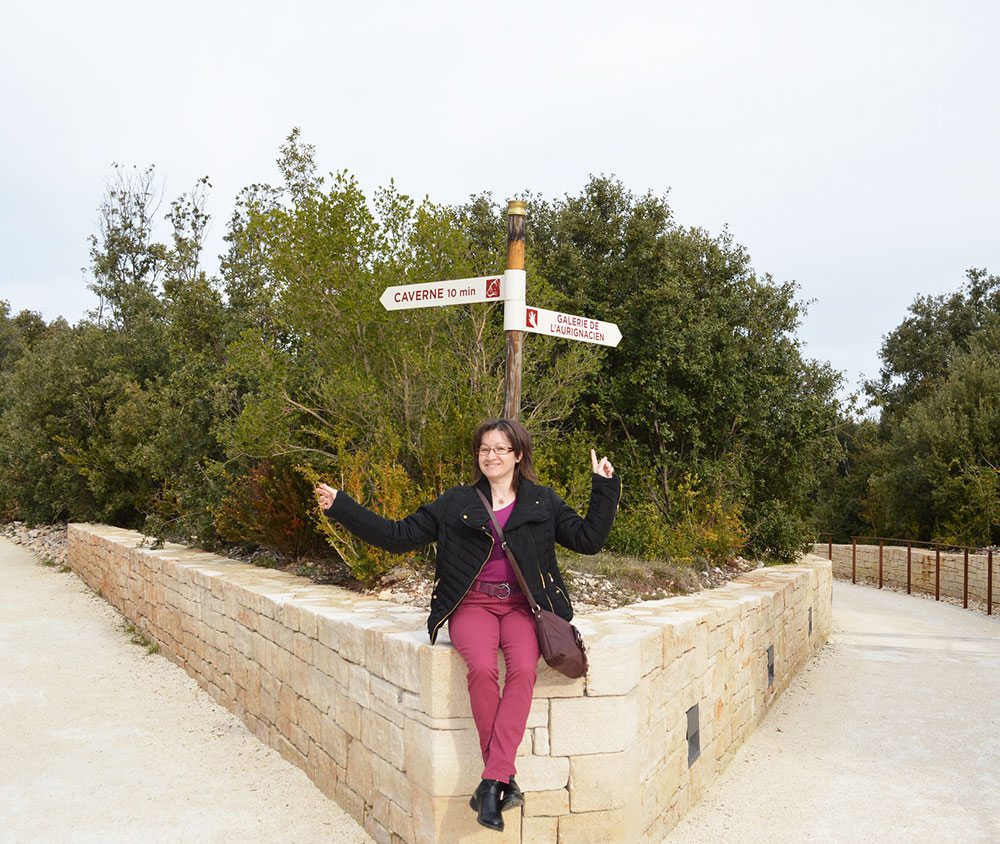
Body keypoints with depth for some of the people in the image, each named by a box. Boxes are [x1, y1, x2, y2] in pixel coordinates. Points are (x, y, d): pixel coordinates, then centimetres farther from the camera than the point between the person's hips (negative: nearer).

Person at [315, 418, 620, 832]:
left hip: (522, 603, 0)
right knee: (481, 667, -31)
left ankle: (491, 782, -26)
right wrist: (341, 506, 4)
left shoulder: (543, 502, 13)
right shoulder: (455, 503, 11)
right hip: (473, 604, 0)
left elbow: (589, 538, 9)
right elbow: (399, 535, 10)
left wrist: (605, 487, 2)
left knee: (523, 668, -31)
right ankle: (505, 778, -19)